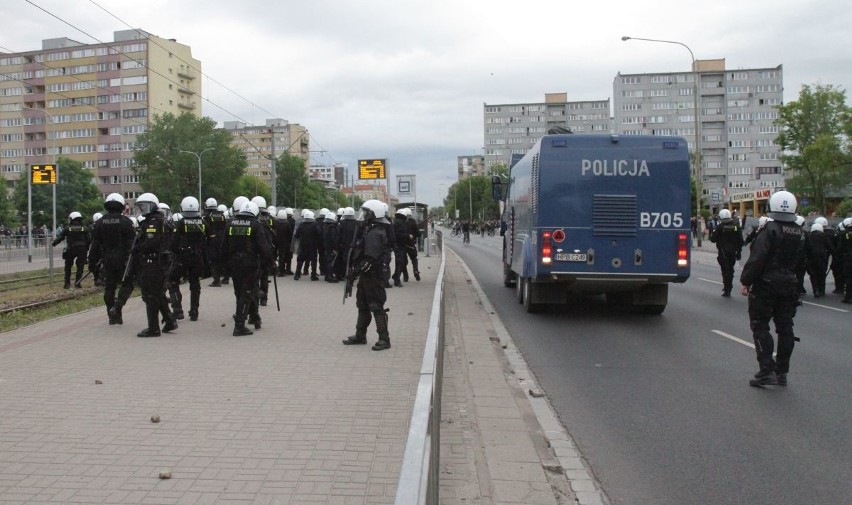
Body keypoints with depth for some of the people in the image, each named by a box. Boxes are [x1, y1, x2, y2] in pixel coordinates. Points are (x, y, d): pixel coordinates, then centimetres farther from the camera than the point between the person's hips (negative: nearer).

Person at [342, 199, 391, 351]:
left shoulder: (375, 233, -21)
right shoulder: (369, 230, 13)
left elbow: (370, 259, -27)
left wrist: (356, 271, -22)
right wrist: (357, 270, 14)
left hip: (373, 276, -11)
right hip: (367, 276, 11)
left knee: (376, 306, -5)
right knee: (363, 305, 18)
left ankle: (384, 339, 2)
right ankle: (360, 336, 29)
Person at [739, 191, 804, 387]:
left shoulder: (770, 230, -15)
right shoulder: (801, 233, 7)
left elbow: (756, 259, -19)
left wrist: (746, 282, -14)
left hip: (766, 285, -6)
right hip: (790, 286, 6)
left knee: (760, 326, 0)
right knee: (785, 328, 11)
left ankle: (767, 371, -6)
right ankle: (782, 372, 17)